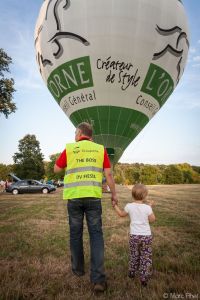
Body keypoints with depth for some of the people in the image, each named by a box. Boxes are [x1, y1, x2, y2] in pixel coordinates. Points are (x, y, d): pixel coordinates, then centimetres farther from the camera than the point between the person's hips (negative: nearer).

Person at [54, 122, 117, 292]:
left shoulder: (69, 149, 2)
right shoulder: (100, 149, 4)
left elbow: (56, 169, 12)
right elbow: (108, 174, 1)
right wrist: (114, 194, 11)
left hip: (74, 197, 0)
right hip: (93, 196, 0)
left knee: (76, 233, 16)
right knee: (96, 234, 7)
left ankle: (78, 268, 33)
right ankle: (98, 278, 4)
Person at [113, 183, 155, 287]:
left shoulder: (129, 206, -9)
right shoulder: (147, 207, -14)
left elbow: (121, 214, 8)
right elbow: (152, 219, 0)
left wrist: (115, 205, 20)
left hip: (134, 235, 2)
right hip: (146, 236, -2)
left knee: (134, 255, 23)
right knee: (146, 257, 12)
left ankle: (132, 272, 38)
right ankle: (144, 279, 17)